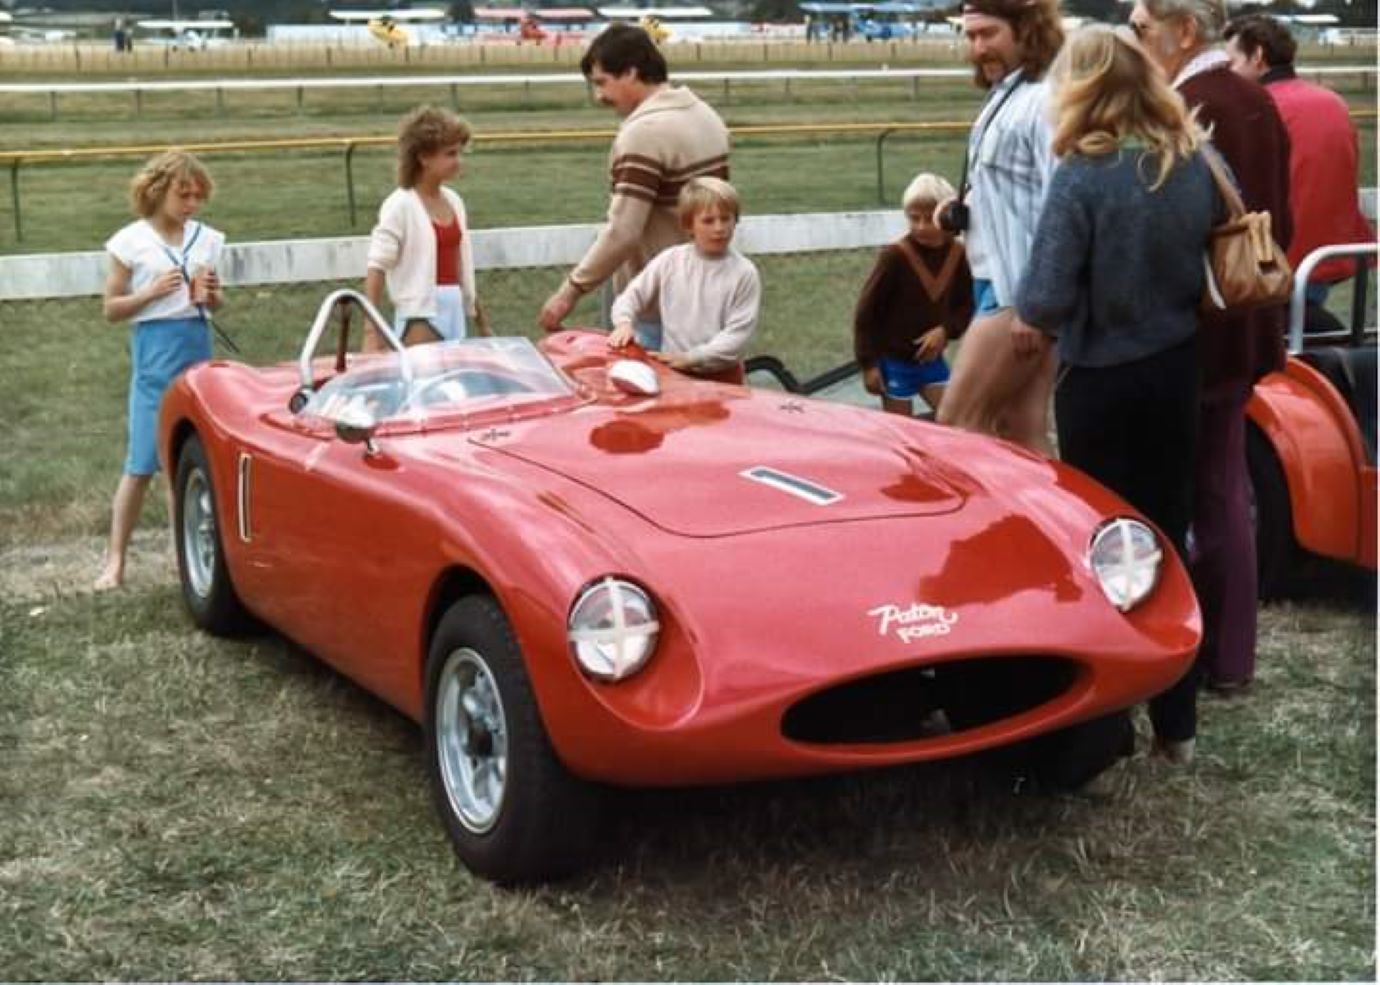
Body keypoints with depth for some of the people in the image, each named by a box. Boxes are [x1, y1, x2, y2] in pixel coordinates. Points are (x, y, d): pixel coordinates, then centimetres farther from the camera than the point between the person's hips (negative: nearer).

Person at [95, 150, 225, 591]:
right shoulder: (132, 242, -3)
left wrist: (210, 294, -3)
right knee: (142, 463, -6)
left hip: (199, 346, 4)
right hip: (155, 350, -4)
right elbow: (111, 309, 0)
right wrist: (153, 292, -14)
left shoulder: (205, 238, 9)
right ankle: (115, 561, 0)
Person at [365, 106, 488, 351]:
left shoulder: (454, 202, 10)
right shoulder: (400, 206, -9)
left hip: (455, 314, 7)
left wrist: (481, 322, 21)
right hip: (420, 319, -6)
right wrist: (371, 332, -20)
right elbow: (377, 269, -12)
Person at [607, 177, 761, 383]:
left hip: (721, 376, -2)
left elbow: (739, 333, -10)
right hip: (671, 370, 2)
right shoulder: (669, 260, 2)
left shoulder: (744, 273, -5)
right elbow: (633, 295, 11)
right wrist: (624, 323, -10)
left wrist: (691, 358, -18)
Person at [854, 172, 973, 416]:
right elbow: (866, 311, -13)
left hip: (931, 358, 4)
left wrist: (946, 329, -14)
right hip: (894, 360, -4)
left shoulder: (957, 254, -5)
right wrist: (868, 363, -14)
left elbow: (966, 305, 7)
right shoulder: (895, 256, -18)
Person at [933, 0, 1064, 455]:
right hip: (1001, 282, 10)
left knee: (956, 422, -6)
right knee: (1022, 431, 10)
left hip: (1020, 290, -10)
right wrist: (963, 211, 6)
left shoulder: (1044, 101, -15)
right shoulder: (1003, 97, 17)